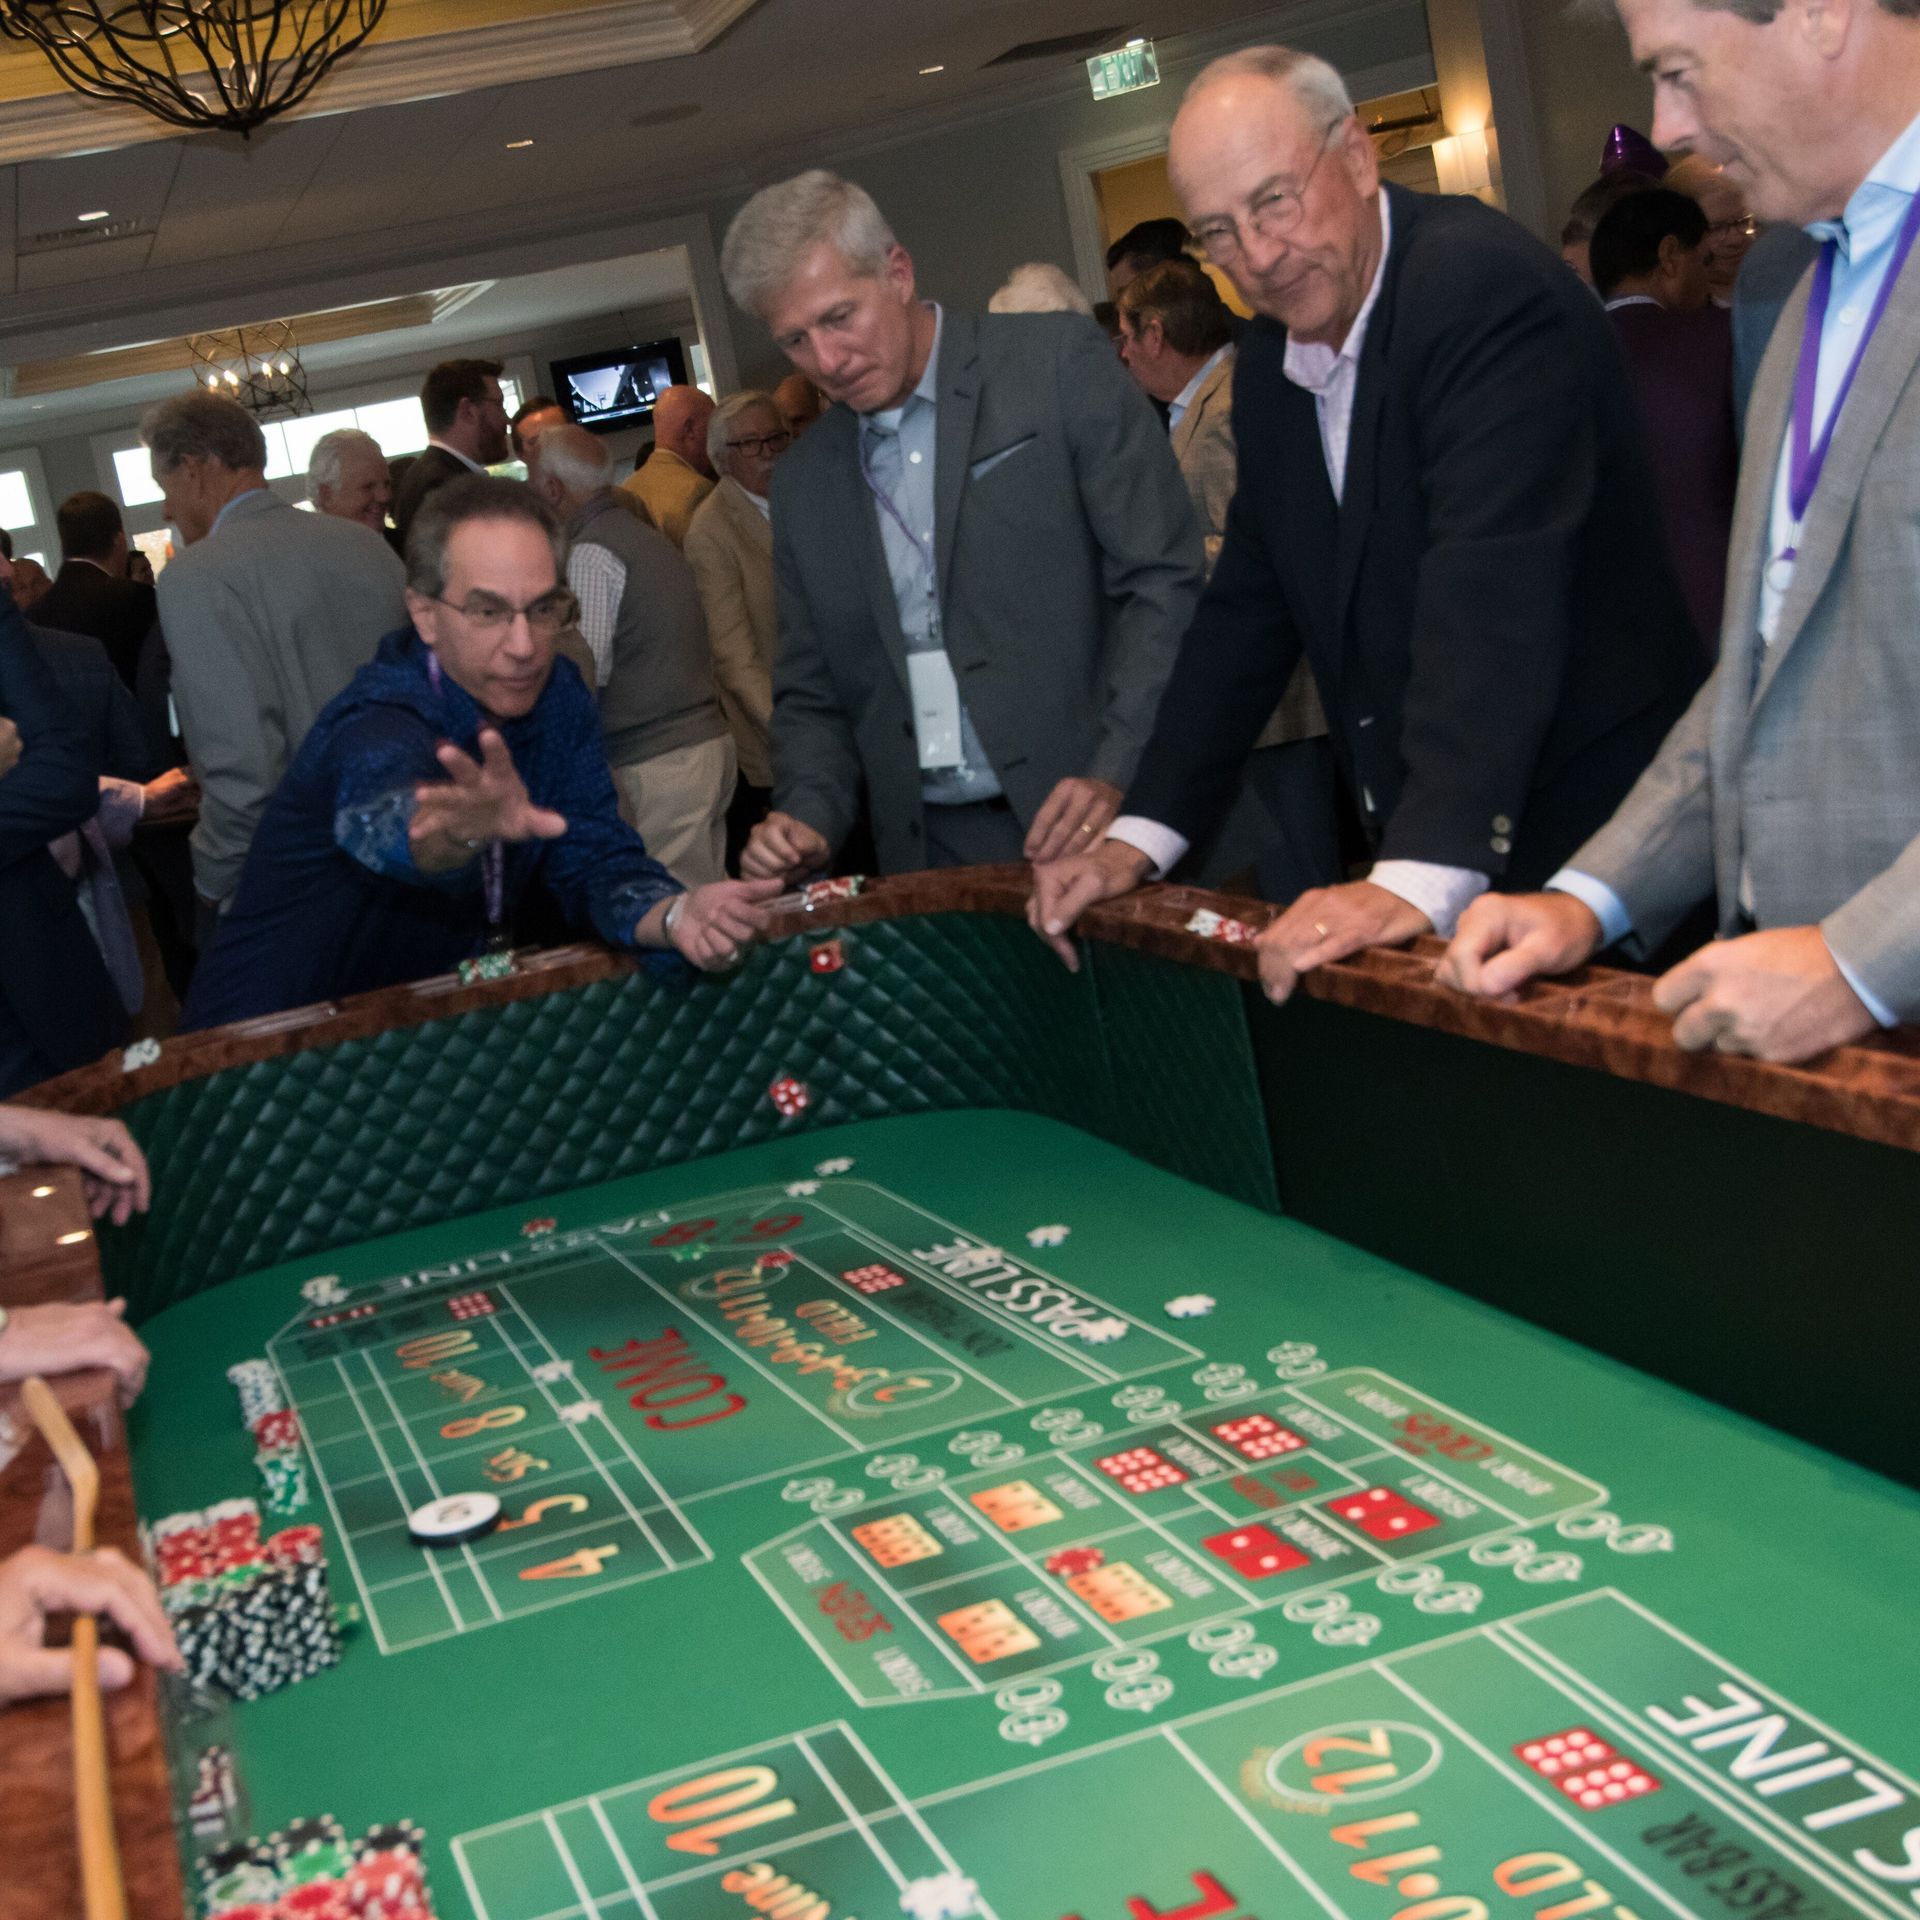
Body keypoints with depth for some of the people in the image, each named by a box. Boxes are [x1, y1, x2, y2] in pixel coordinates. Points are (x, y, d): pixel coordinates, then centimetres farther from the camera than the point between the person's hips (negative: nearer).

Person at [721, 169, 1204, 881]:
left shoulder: (1059, 363, -1)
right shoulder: (801, 483, 14)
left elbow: (1167, 580, -6)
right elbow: (811, 696, 18)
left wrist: (1119, 776, -16)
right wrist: (808, 817, -2)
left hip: (1102, 823, -4)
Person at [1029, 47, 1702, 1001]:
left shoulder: (1489, 288, -18)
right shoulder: (1270, 361, 9)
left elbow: (1493, 597, -29)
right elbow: (1247, 608, 13)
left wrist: (1423, 880, -37)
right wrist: (1142, 837, 4)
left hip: (1586, 841, -7)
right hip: (1416, 855, 7)